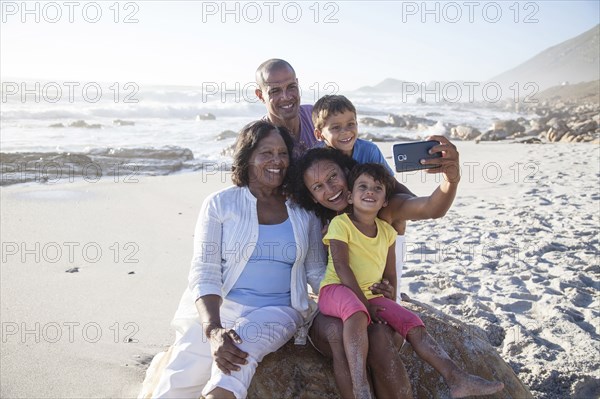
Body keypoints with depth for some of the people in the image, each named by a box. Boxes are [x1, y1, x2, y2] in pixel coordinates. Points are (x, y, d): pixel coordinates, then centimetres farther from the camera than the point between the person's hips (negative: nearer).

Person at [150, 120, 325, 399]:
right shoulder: (220, 204, 4)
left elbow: (317, 272, 15)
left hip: (279, 311, 1)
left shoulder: (303, 212, 11)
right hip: (218, 309, -1)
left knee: (243, 342, -33)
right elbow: (204, 274, -5)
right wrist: (213, 331, -21)